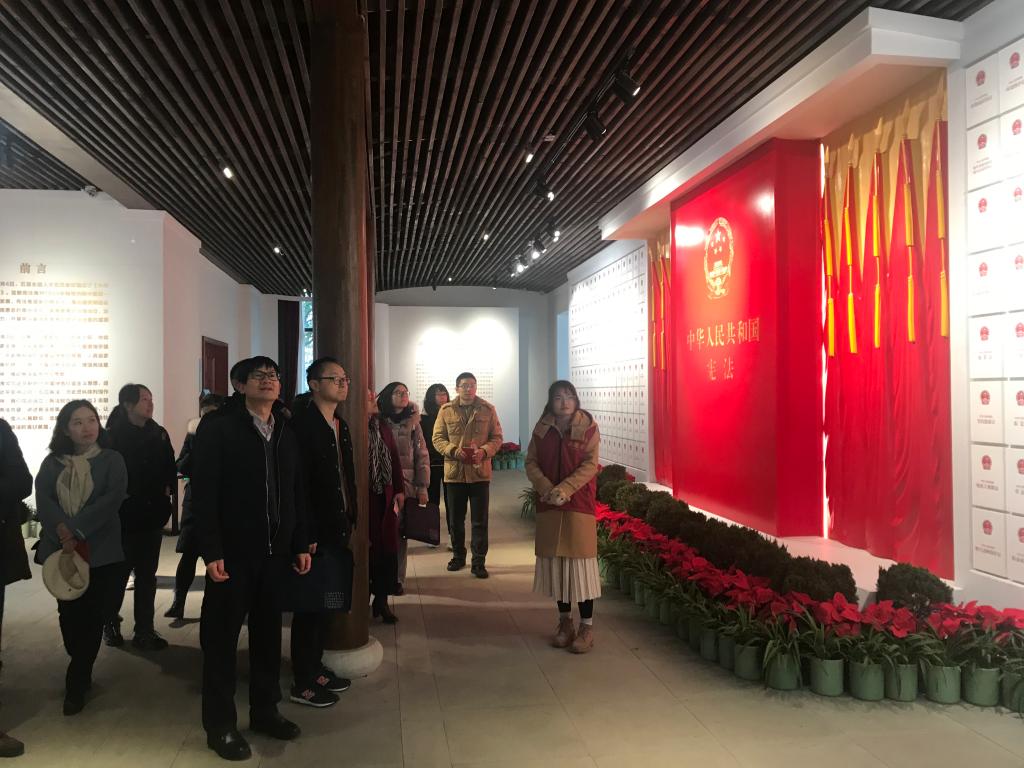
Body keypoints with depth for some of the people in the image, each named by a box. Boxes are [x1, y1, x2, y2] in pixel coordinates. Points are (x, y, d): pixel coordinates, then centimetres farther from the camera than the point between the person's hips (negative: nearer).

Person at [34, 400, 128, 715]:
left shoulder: (112, 460, 2)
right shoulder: (52, 462, 9)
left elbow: (113, 498, -12)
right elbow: (42, 498, -5)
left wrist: (77, 531, -20)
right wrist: (61, 530, -23)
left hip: (101, 550, -2)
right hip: (60, 549, 2)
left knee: (91, 616, 2)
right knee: (69, 614, 9)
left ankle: (76, 684, 15)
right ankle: (82, 672, 31)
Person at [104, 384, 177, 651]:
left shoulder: (159, 434, 6)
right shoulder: (112, 435, -7)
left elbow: (170, 467, 11)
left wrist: (167, 490, -2)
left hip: (152, 516, 4)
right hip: (122, 518, -4)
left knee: (147, 575, 7)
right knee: (119, 574, 8)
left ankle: (144, 631, 13)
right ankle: (111, 624, 29)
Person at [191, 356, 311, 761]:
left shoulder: (286, 434, 11)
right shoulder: (218, 429, -6)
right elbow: (203, 493, -12)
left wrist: (301, 544, 9)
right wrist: (211, 551, -17)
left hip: (276, 551, 6)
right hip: (233, 552, -5)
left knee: (269, 633, 14)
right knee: (222, 638, 5)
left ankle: (265, 710, 29)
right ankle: (220, 726, 17)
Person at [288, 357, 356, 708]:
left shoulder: (340, 426, 13)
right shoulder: (302, 424, -15)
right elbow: (298, 483, -20)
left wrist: (349, 520, 10)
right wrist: (307, 534, -21)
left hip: (337, 529, 9)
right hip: (315, 533, -8)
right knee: (310, 606, 2)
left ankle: (316, 668, 30)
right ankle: (303, 683, 14)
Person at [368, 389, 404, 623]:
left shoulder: (382, 425, 10)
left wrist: (399, 489, 9)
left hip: (386, 495, 6)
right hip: (366, 496, -6)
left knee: (388, 548, 6)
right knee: (368, 548, 1)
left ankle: (381, 600, 17)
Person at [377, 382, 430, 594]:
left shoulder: (413, 423, 9)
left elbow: (422, 456, 7)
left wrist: (423, 488, 1)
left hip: (407, 485, 2)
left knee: (401, 532, 2)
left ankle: (397, 578, 10)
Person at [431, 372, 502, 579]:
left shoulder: (488, 410, 2)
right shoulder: (446, 410, 3)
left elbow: (496, 438, 3)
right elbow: (437, 438, 2)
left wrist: (484, 451, -16)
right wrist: (453, 451, -16)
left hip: (480, 472, -1)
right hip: (454, 471, 1)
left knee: (480, 520, 2)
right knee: (456, 519, 13)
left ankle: (478, 561, 11)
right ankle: (458, 556, 29)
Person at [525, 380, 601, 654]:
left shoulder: (588, 427, -3)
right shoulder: (542, 428, 6)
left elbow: (590, 464, -9)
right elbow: (531, 462, 3)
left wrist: (565, 490, -19)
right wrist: (546, 488, -13)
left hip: (579, 503, -3)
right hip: (549, 504, 3)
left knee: (580, 558, -3)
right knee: (554, 559, 7)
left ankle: (587, 626, 7)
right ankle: (565, 621, 21)